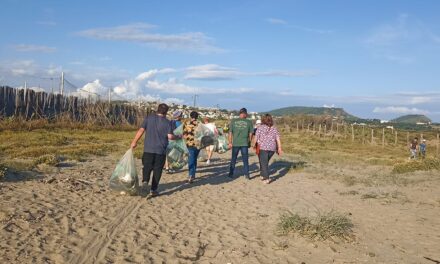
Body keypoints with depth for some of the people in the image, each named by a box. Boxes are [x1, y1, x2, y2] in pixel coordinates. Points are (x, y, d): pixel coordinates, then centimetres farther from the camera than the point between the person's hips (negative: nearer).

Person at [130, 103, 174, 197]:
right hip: (161, 150, -1)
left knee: (147, 166, 13)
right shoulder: (167, 122, -4)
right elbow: (170, 136, -10)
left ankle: (145, 180, -14)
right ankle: (153, 190, 11)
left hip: (148, 148, 1)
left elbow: (141, 130, -3)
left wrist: (134, 141, 3)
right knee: (157, 169, 8)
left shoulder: (149, 118, 1)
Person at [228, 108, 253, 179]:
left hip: (235, 143, 1)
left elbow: (230, 133, 1)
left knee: (233, 159, 12)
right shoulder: (249, 122, -2)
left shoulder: (233, 121, 0)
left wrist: (230, 142, 8)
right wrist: (249, 142, 14)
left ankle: (231, 174, 18)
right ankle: (246, 174, 10)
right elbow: (250, 134, 2)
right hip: (245, 143, -1)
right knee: (245, 159, 9)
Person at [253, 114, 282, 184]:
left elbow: (256, 137, -6)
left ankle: (267, 178, -6)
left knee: (264, 163, 1)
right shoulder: (274, 129, 7)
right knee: (265, 162, 21)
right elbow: (278, 139, 2)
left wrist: (254, 144, 8)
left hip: (262, 148, -4)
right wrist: (279, 148, 3)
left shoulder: (260, 127, -3)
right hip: (272, 148, 4)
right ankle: (263, 175, 30)